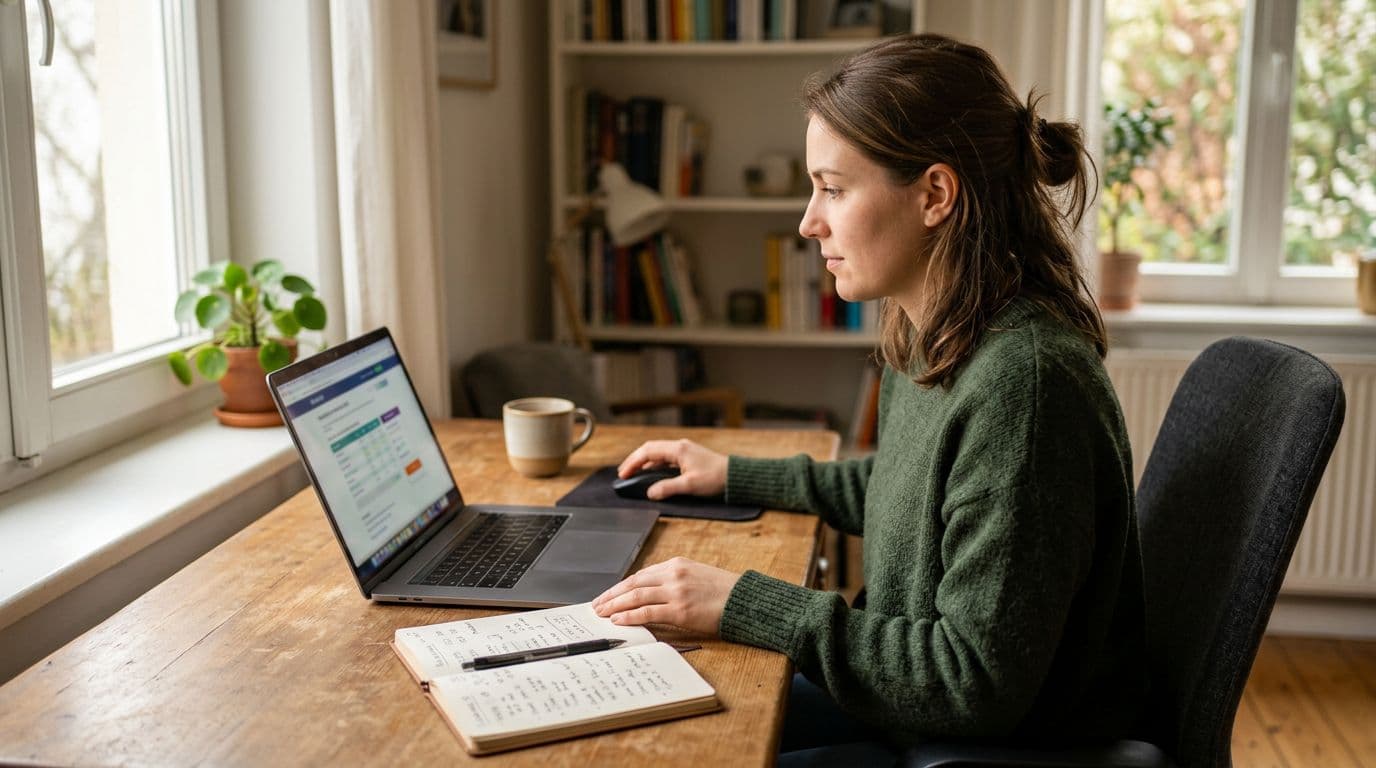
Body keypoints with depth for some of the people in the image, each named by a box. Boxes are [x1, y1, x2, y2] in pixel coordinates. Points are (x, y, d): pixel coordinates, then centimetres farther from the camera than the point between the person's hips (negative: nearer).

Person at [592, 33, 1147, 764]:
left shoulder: (1019, 380, -29)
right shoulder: (928, 340, -1)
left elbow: (978, 683, -27)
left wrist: (743, 603, -23)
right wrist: (735, 476, 18)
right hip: (908, 701, 8)